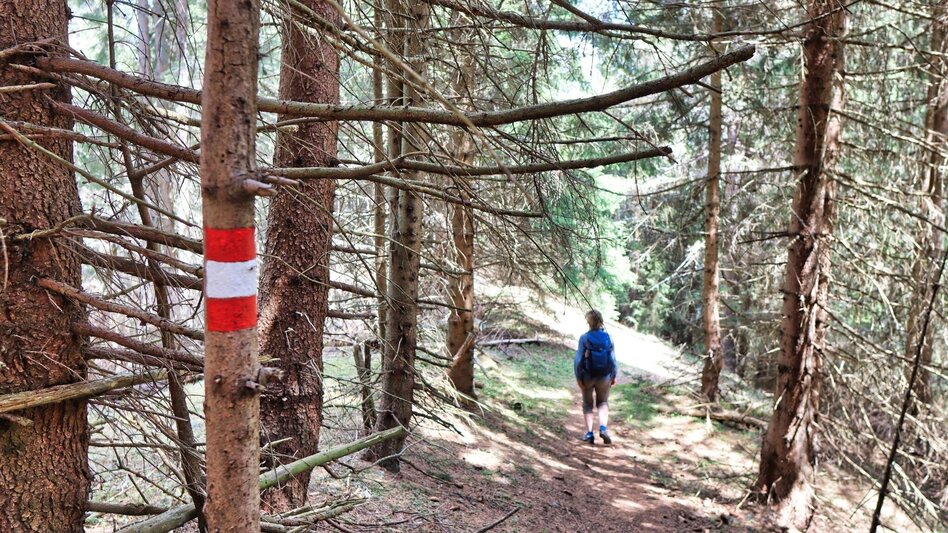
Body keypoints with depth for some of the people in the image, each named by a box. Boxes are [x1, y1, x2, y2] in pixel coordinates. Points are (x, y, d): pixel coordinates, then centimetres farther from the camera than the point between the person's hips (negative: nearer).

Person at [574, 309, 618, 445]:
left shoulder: (585, 338, -15)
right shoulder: (608, 338, -8)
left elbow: (579, 360, -14)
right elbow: (613, 359, -3)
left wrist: (578, 377, -4)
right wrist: (614, 376, 10)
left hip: (588, 376, -1)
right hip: (604, 377, 2)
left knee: (587, 404, 16)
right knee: (603, 403, 20)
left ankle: (589, 433, 13)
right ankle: (603, 428, 0)